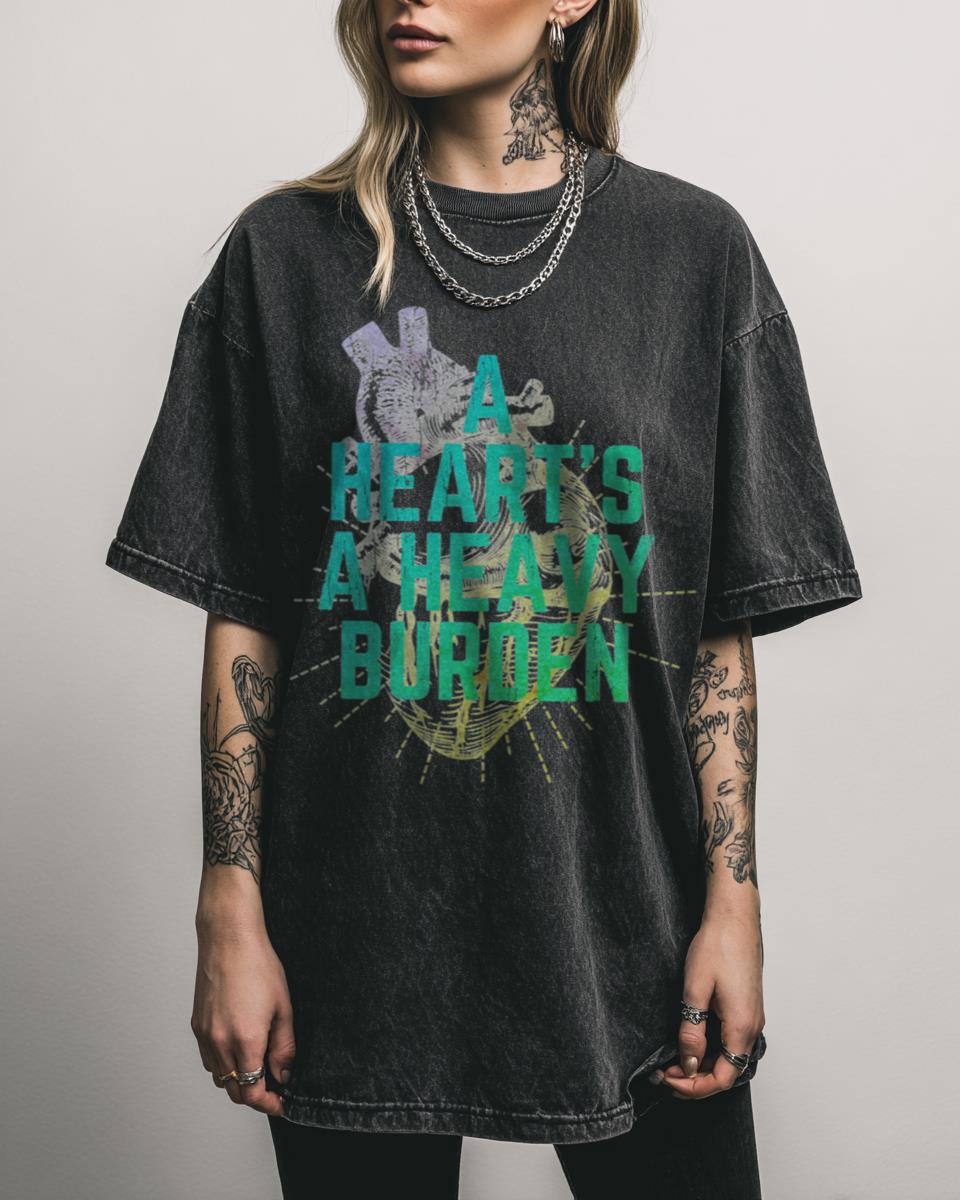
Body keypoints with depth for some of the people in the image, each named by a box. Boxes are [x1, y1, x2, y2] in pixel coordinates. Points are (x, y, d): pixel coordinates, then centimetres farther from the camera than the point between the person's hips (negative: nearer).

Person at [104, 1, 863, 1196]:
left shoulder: (693, 247, 1)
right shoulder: (288, 250, 2)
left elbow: (722, 625, 1)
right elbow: (243, 617, 1)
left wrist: (733, 898, -3)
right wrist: (231, 913, -2)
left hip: (623, 916, 0)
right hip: (356, 934, 0)